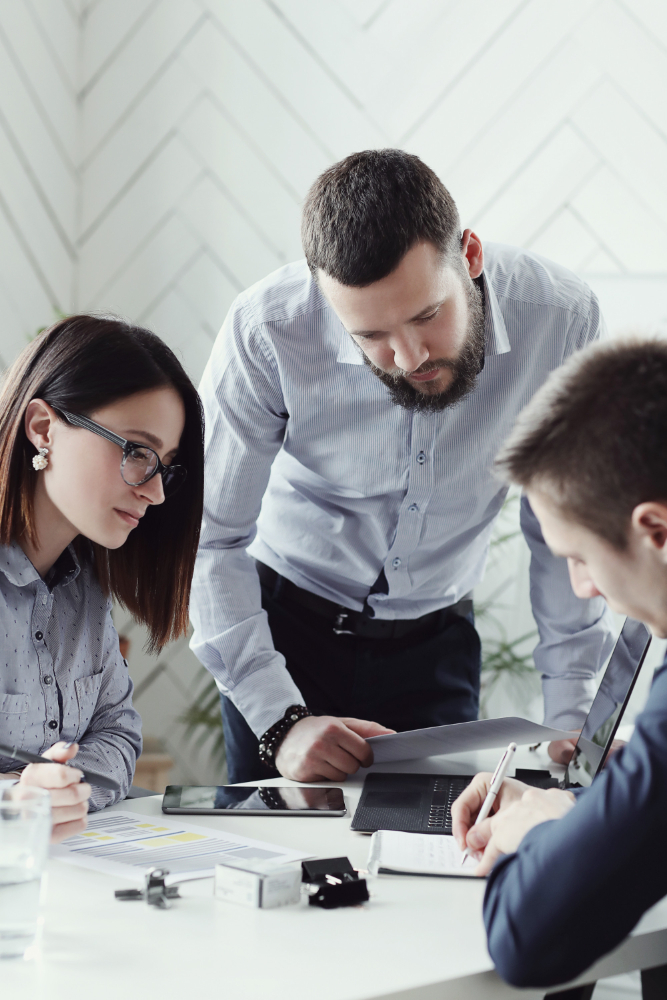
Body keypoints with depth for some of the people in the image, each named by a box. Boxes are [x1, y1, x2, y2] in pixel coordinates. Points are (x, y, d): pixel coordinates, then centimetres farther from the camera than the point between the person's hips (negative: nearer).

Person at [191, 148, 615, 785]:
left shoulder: (560, 318, -21)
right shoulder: (265, 332, -27)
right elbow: (208, 539, -18)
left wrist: (570, 717, -8)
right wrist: (281, 720, -26)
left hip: (437, 639, 1)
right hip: (284, 624, -1)